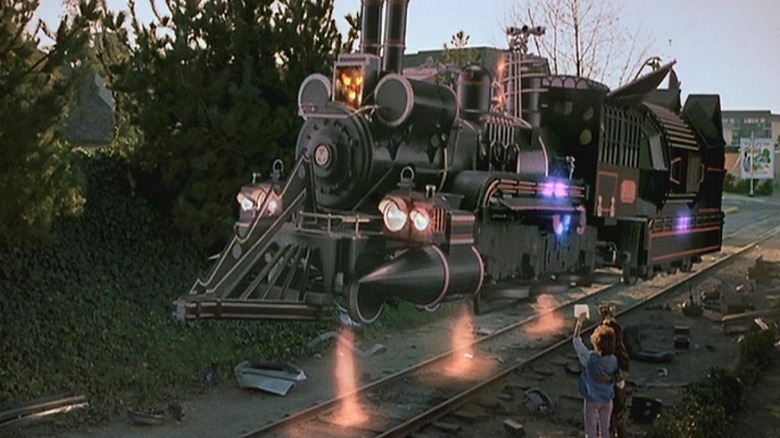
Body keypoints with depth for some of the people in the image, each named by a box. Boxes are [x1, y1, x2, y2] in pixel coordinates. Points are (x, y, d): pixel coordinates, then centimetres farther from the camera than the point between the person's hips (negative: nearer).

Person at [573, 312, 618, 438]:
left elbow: (576, 340, -13)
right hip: (607, 399, 3)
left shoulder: (589, 357, -24)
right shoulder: (613, 360, -15)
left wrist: (579, 322, -5)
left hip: (592, 399, -3)